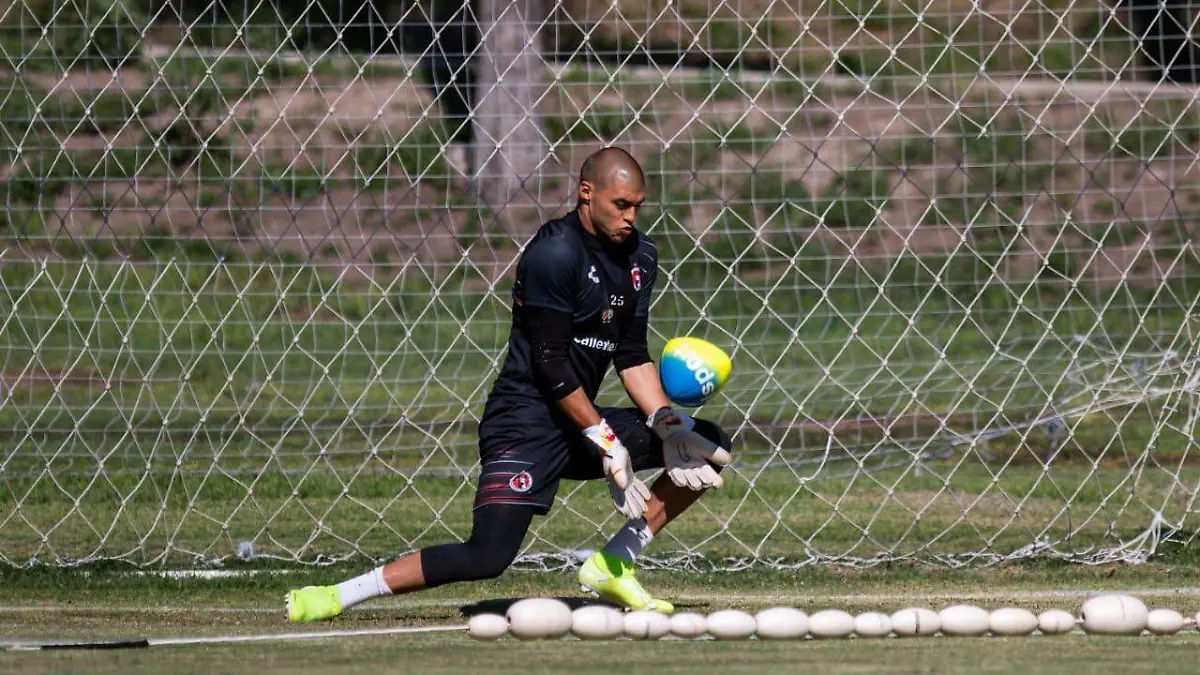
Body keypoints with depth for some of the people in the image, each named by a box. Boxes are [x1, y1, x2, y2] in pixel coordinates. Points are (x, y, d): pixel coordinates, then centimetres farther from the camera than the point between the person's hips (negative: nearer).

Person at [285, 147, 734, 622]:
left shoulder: (640, 257, 10)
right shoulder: (555, 253, -16)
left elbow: (632, 355, 12)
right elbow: (551, 367, -19)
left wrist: (665, 422, -3)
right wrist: (606, 443, -19)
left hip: (581, 421, 9)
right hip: (525, 423, -9)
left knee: (711, 448, 3)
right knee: (489, 556, -24)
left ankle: (613, 565, 4)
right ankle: (334, 596, -15)